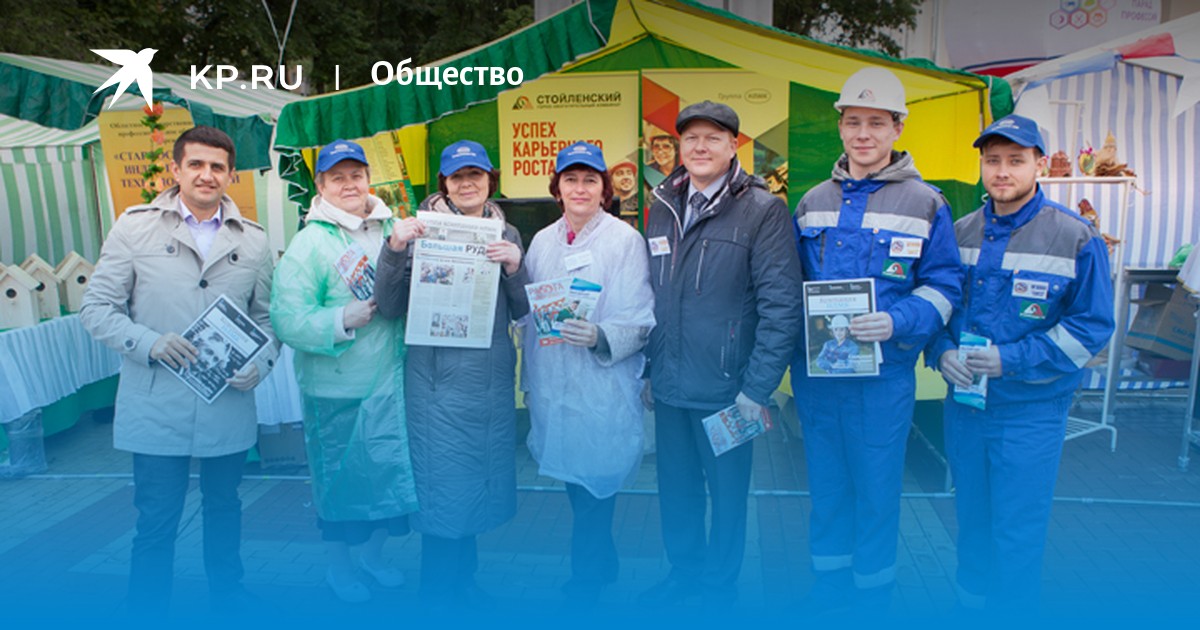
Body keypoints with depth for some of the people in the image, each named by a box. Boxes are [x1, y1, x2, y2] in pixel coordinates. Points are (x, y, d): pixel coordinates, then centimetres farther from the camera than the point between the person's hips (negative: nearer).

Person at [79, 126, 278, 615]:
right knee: (156, 521, 6)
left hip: (229, 406, 3)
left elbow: (267, 315, 9)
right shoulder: (135, 227, -1)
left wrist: (261, 361, -10)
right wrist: (149, 343, -17)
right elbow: (96, 308, -1)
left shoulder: (253, 240, 5)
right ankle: (146, 612, 26)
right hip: (157, 407, -2)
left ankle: (227, 598, 41)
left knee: (223, 508, 20)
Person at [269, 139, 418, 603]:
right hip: (335, 387, -5)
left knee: (389, 466, 15)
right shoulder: (310, 242, -11)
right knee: (337, 473, 11)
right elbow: (287, 319, -18)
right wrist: (345, 319, -24)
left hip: (390, 378, 5)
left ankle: (374, 553, 38)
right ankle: (338, 563, 33)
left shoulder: (391, 229, 5)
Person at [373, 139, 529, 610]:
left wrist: (514, 267, -14)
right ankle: (439, 594, 22)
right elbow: (391, 308, -7)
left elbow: (521, 312, 4)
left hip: (493, 376, 5)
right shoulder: (423, 230, -4)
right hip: (440, 377, -4)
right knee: (445, 483, 2)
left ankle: (463, 580, 35)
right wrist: (394, 250, -21)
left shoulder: (506, 234, 8)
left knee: (479, 480, 15)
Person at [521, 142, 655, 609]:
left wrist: (599, 336, -29)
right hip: (553, 388, 5)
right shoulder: (543, 241, 9)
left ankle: (585, 579, 23)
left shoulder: (626, 240, -7)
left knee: (593, 488, 2)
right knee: (576, 484, 17)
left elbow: (641, 322, -11)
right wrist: (530, 382, 16)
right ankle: (603, 566, 37)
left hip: (603, 391, -5)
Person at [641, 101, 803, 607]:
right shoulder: (663, 207, 7)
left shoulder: (763, 210, -10)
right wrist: (648, 367, 12)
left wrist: (758, 388, -15)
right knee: (676, 487, 18)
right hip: (669, 384, 5)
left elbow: (782, 304, -13)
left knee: (727, 491, 12)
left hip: (725, 387, -5)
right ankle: (683, 572, 39)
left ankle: (719, 585, 32)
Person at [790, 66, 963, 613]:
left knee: (876, 486, 8)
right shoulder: (813, 202, 8)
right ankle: (830, 580, 34)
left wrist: (896, 322, -20)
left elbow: (943, 285, -4)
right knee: (826, 481, 16)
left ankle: (872, 593, 28)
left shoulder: (924, 203, -3)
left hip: (883, 370, -3)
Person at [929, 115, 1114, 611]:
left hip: (1031, 408, -4)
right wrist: (942, 352, -10)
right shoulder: (960, 233, 3)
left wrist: (1012, 360, -20)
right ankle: (970, 605, 39)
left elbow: (1092, 326, -10)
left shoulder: (1077, 238, -9)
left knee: (1017, 533, 4)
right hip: (963, 401, 4)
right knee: (971, 521, 19)